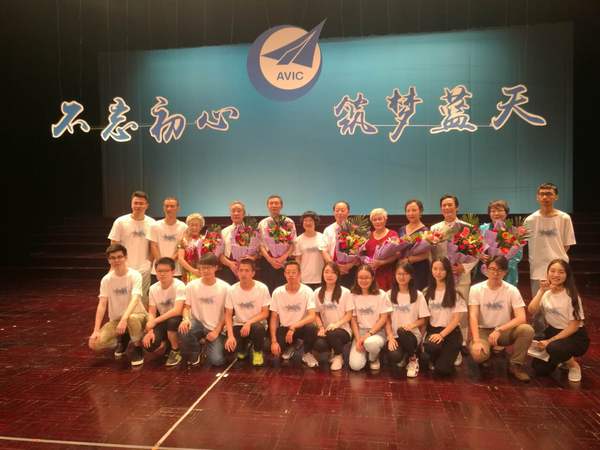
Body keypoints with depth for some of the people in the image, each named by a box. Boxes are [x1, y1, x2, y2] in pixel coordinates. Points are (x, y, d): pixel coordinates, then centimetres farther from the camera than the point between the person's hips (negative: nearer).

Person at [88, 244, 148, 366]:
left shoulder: (135, 275, -16)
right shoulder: (106, 279, -4)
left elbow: (135, 299, -29)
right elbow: (102, 305, -9)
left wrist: (124, 319, -44)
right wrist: (96, 330, -18)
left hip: (136, 315, -4)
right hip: (115, 319, 4)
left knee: (132, 319, -41)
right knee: (94, 343, -17)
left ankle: (138, 348, -9)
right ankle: (122, 340, 16)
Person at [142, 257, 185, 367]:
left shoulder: (179, 285, -20)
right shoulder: (153, 288, -4)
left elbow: (177, 310, -30)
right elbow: (151, 313, -2)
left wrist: (155, 321, -28)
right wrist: (150, 331, -18)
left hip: (177, 320, -4)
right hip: (162, 321, 4)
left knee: (171, 321, -38)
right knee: (149, 345, -21)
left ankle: (176, 351, -9)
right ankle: (166, 342, 16)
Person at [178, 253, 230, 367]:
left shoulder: (225, 287, -10)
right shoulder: (191, 285, -7)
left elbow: (226, 313, -2)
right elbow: (186, 307, 0)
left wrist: (216, 331, -10)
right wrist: (186, 319, -22)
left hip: (215, 328, -1)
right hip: (197, 323, 1)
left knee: (217, 360, -18)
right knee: (183, 330, -34)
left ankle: (210, 346, 19)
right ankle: (194, 353, 0)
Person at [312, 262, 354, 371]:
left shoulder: (345, 292, -5)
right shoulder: (318, 292, 4)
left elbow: (349, 315, -4)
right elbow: (316, 314, 7)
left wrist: (337, 324, -21)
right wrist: (321, 327, -10)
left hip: (343, 330, -2)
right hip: (325, 330, 2)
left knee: (332, 334, -37)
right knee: (319, 345, -30)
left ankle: (338, 356, -1)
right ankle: (332, 350, 10)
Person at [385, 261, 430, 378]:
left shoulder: (418, 295, 2)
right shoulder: (389, 294, 5)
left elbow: (422, 320, 4)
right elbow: (387, 319, 3)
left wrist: (412, 325, -17)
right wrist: (390, 337, -13)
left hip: (413, 335, 0)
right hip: (394, 336, 1)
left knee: (402, 332, -37)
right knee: (394, 357, -32)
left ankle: (413, 359, -6)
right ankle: (403, 357, 10)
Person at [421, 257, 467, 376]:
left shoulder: (455, 292, -2)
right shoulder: (427, 292, 9)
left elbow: (456, 319, -6)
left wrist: (442, 335, -17)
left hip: (451, 332, -2)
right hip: (433, 330, 2)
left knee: (442, 370, -18)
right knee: (430, 346, -35)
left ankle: (451, 355, 16)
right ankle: (433, 359, 2)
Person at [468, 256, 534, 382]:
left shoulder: (512, 290, -7)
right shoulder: (476, 289, -9)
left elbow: (521, 318, -17)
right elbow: (473, 317, -16)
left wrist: (499, 330, -28)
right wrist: (476, 341, -29)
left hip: (505, 331, 2)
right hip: (483, 330, -1)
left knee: (527, 330, -29)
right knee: (478, 355, -32)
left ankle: (516, 365, -6)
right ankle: (488, 354, 9)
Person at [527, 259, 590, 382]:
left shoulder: (571, 295, -15)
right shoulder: (546, 292, 0)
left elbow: (574, 326, -16)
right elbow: (532, 311, -15)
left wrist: (550, 341, -21)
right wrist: (542, 291, -22)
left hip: (575, 336, -5)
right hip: (552, 332, 5)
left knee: (554, 348, -37)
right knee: (539, 369, -7)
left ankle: (574, 366, -4)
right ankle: (563, 358, 23)